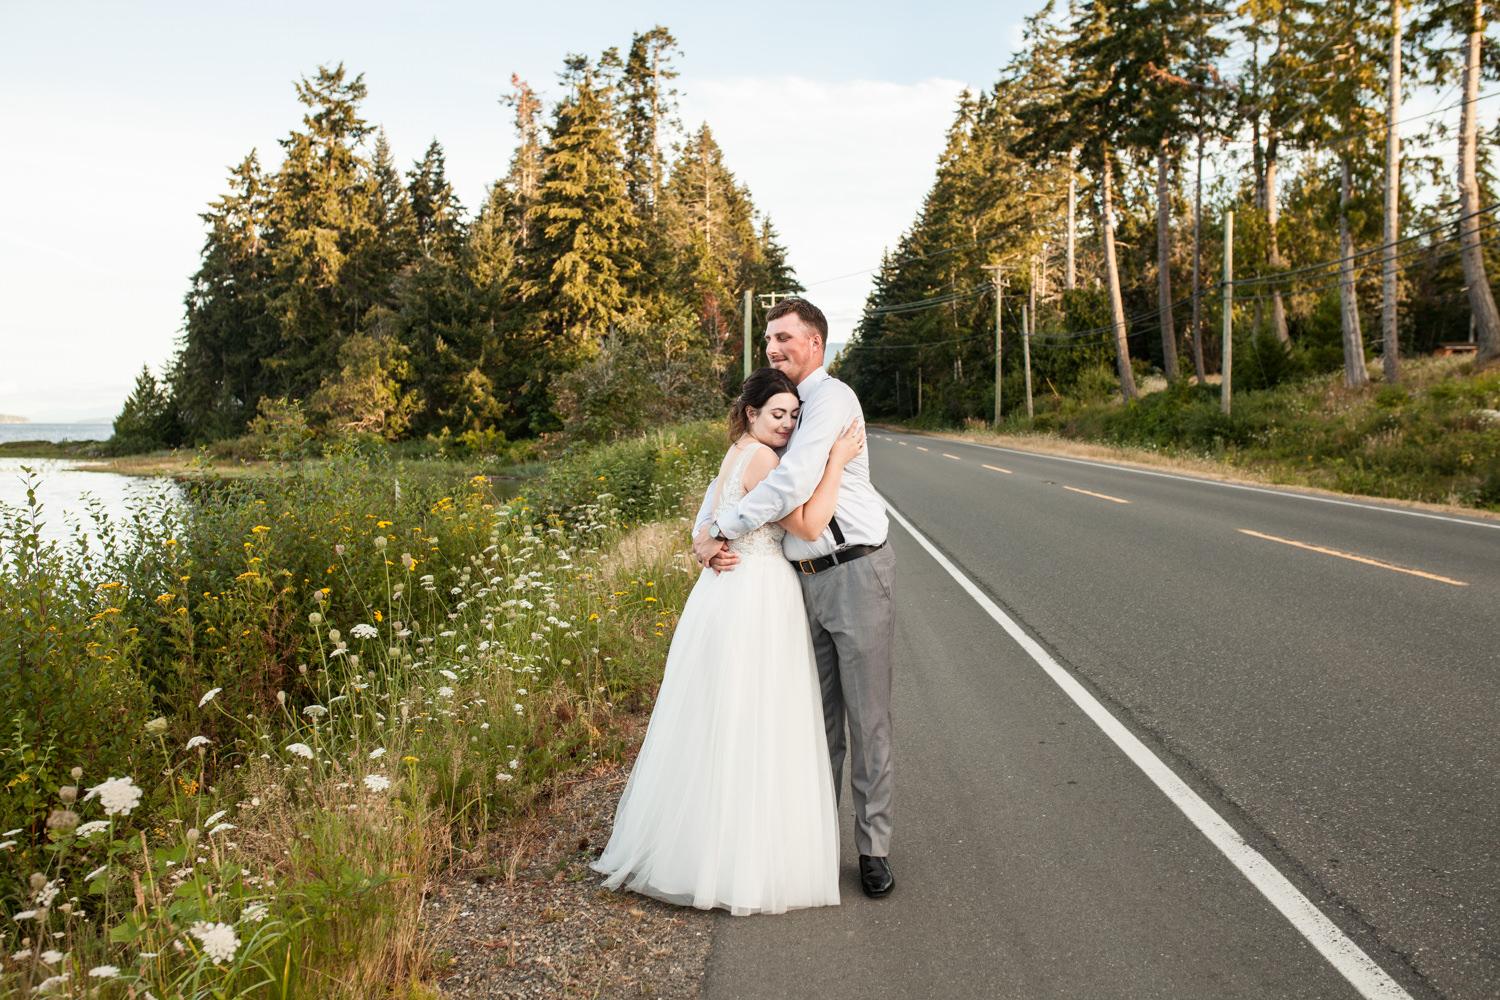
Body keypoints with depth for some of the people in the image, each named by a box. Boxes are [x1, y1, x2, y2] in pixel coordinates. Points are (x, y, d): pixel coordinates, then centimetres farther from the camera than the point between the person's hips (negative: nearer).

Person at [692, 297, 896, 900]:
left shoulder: (832, 399, -10)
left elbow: (791, 484, -22)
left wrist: (722, 530, -14)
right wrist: (706, 532, -5)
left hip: (855, 573, -7)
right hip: (802, 579, 7)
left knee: (867, 719, 2)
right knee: (816, 719, 13)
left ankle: (873, 849, 13)